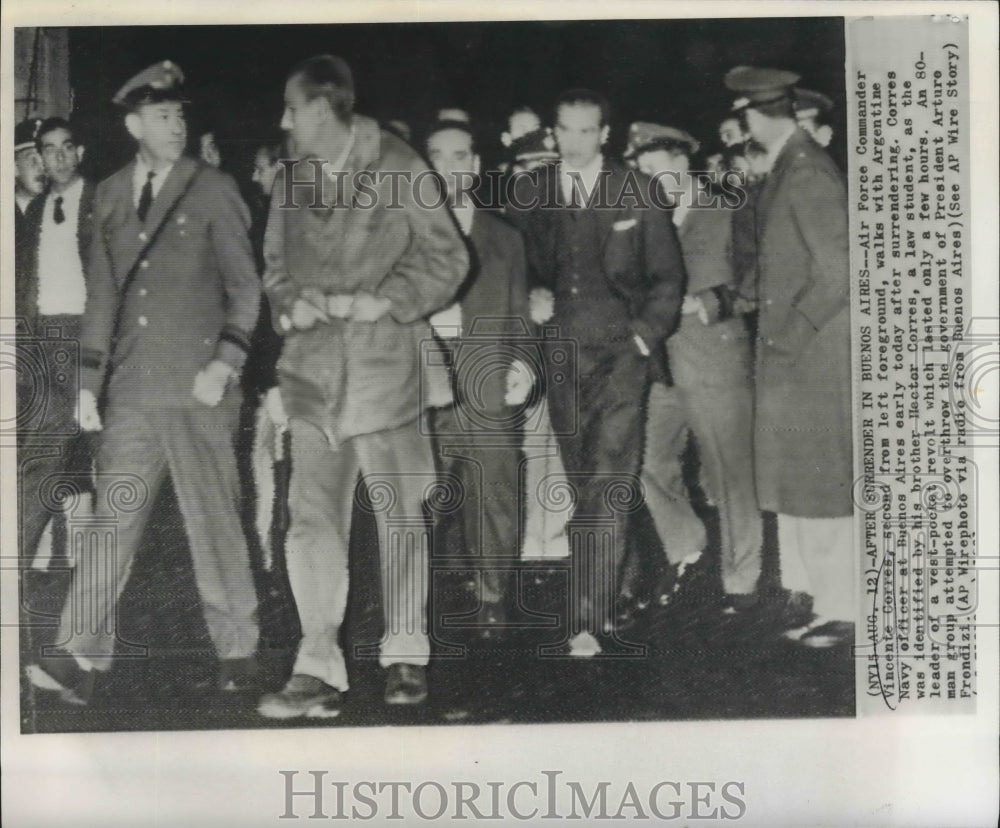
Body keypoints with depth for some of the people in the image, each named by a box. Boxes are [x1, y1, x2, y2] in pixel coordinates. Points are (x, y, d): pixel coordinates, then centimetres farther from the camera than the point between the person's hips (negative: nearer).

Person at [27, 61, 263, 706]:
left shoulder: (214, 191, 0)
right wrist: (89, 381, 11)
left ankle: (237, 649, 16)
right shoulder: (110, 195, 13)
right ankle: (83, 658, 5)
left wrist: (225, 363, -13)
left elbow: (246, 286, -1)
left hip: (199, 388, -3)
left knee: (214, 523, 3)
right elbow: (103, 293, 15)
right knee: (112, 520, 1)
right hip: (132, 389, 4)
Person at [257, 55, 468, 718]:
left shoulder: (400, 169, -1)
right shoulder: (291, 181, 13)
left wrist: (387, 302, -12)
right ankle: (319, 671, 1)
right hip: (313, 369, 4)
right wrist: (291, 303, -2)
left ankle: (406, 657, 20)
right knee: (312, 519, -3)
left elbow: (448, 259, -1)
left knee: (399, 513, 7)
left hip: (386, 363, -3)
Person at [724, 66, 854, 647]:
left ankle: (840, 609, 10)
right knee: (790, 472, 17)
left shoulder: (808, 175, -18)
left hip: (814, 355, -9)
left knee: (823, 479, -1)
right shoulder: (784, 169, 10)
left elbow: (838, 272, -21)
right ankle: (805, 588, 30)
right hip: (786, 355, 9)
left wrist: (790, 334, -16)